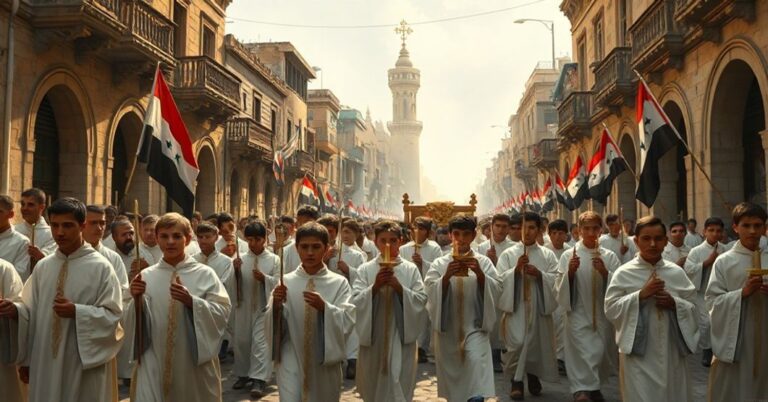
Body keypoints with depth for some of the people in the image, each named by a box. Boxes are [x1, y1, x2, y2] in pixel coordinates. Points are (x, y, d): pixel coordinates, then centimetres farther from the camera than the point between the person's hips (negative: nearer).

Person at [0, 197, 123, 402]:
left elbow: (113, 316, -10)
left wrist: (76, 312, -21)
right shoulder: (43, 266, 8)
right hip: (46, 364, 4)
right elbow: (32, 311, 13)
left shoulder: (100, 267, -7)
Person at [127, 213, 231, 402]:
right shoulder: (146, 276, 1)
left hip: (195, 361, -1)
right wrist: (137, 300, -15)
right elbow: (134, 324, 3)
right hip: (154, 363, 1)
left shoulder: (205, 274, -3)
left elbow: (223, 313, -9)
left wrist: (191, 301, -21)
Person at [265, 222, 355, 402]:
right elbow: (271, 324, 0)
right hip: (292, 363, 0)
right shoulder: (286, 282, 0)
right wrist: (277, 305, -20)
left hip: (326, 363, 1)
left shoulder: (339, 283, -3)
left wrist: (324, 307, -26)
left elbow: (347, 323, -11)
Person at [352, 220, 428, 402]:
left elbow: (422, 300, -5)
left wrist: (399, 288, -17)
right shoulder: (365, 270, 1)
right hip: (373, 338, 1)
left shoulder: (411, 269, 1)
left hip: (402, 338, -1)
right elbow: (356, 302, -6)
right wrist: (374, 287, -19)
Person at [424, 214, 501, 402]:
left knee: (476, 361, -22)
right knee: (450, 369, 11)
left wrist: (479, 274, -21)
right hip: (447, 327, 2)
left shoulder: (483, 262, 2)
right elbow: (430, 293, -7)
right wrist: (446, 277, -24)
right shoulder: (439, 264, 2)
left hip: (474, 326, -1)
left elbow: (495, 291, -5)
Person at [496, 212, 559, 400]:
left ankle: (533, 375, 34)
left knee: (537, 343, 9)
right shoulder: (508, 254, 2)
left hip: (539, 307, 2)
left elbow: (557, 280, -1)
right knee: (516, 343, -12)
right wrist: (516, 269, -18)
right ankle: (516, 381, 3)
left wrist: (539, 274, -16)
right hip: (515, 306, -2)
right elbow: (500, 280, -5)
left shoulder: (548, 254, 6)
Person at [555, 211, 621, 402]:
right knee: (584, 355, -15)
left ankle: (594, 386, 36)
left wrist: (604, 272, -18)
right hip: (578, 314, -3)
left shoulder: (609, 256, 3)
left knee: (602, 353, 14)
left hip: (603, 313, 3)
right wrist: (570, 272, -19)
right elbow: (560, 288, -2)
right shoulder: (569, 255, -2)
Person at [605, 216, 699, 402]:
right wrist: (641, 294, -18)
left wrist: (675, 303, -12)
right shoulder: (624, 273, -4)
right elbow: (611, 310, -9)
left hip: (671, 352, 3)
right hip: (638, 353, -3)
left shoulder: (677, 273, 5)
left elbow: (694, 309, 8)